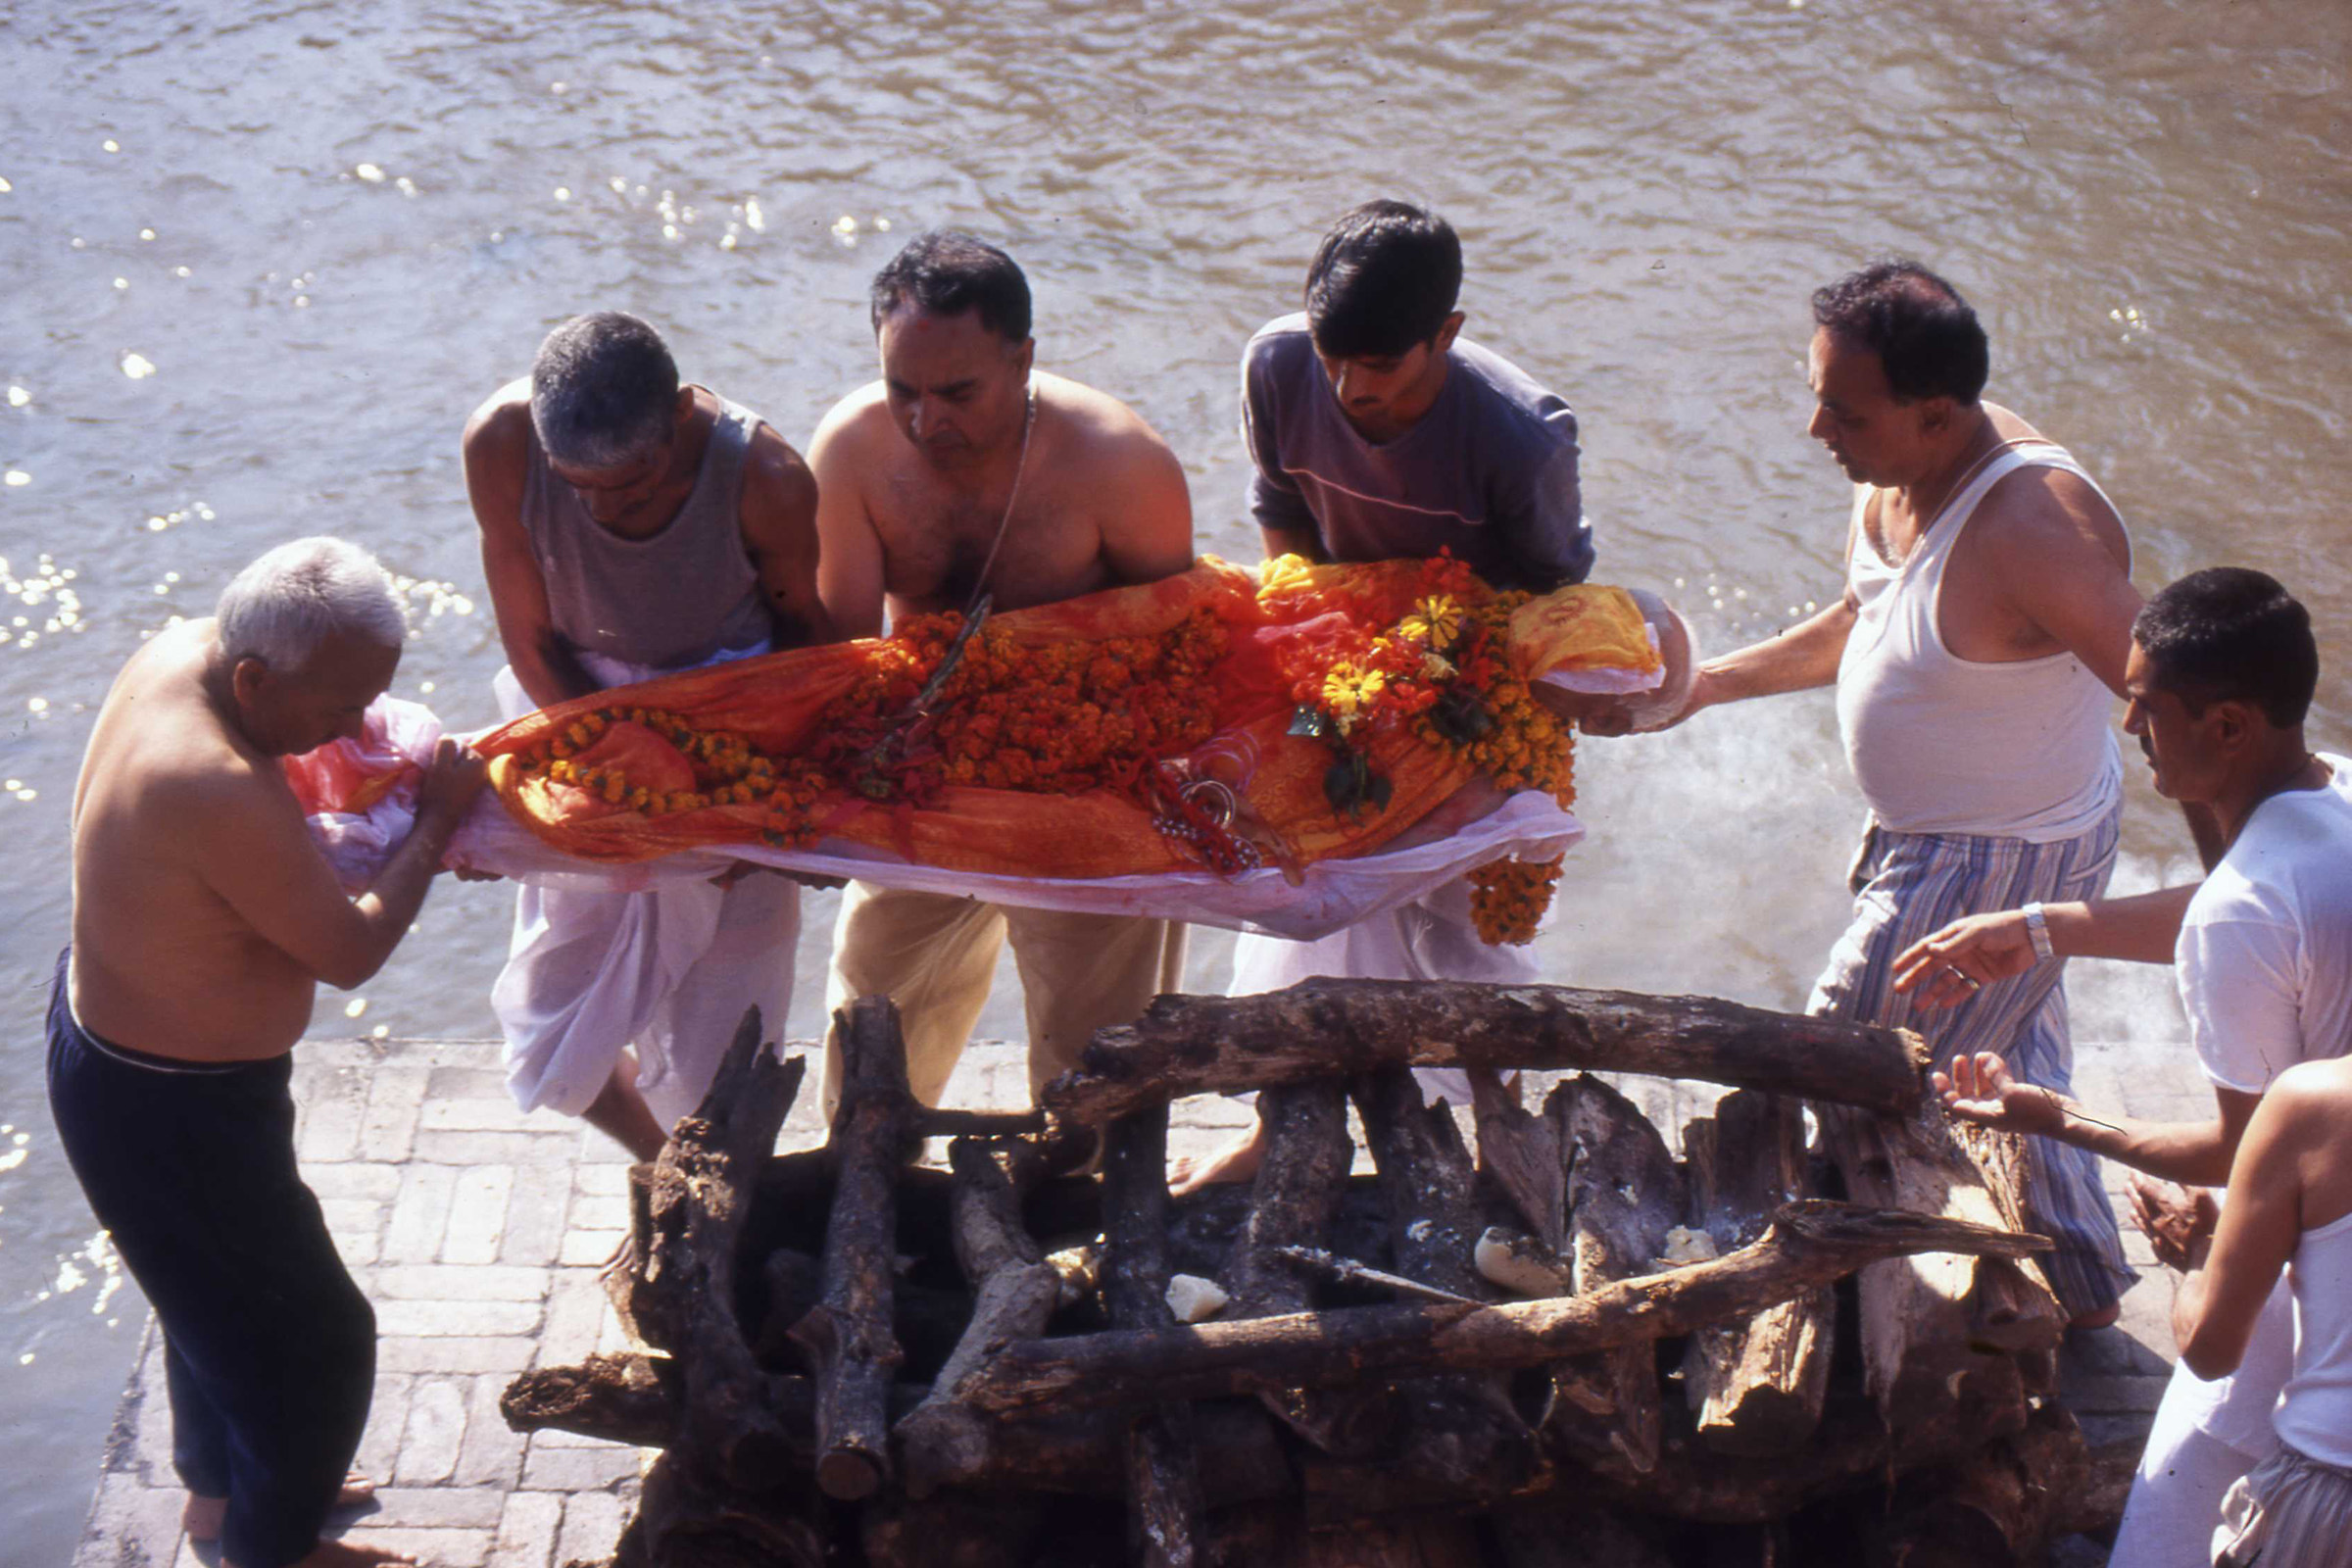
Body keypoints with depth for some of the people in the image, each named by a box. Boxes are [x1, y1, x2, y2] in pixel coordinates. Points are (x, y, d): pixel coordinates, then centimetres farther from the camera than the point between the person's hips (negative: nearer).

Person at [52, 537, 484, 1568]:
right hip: (166, 1109, -10)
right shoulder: (223, 796, -39)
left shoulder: (179, 651, -12)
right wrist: (436, 825, -11)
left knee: (225, 1287, 32)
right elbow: (351, 953, -24)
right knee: (314, 1338, 11)